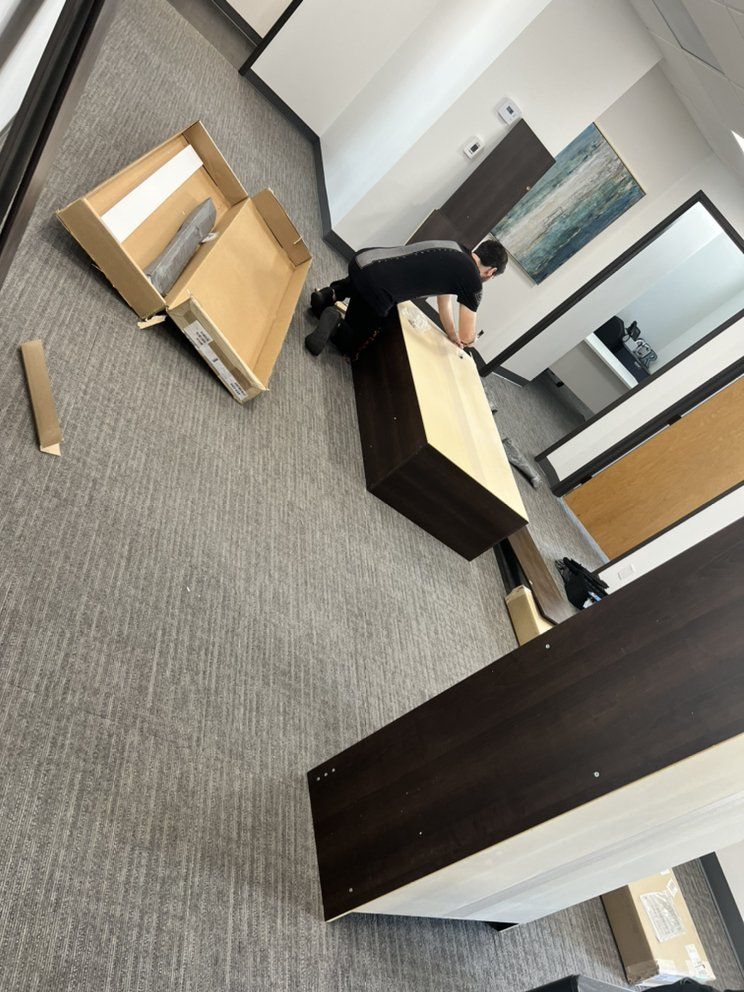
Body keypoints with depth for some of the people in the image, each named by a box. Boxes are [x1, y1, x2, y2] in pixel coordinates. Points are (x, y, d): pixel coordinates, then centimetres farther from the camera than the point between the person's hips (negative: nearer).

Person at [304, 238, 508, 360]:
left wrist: (453, 337, 41)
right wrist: (459, 339, 27)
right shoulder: (473, 282, -1)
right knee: (352, 348, 18)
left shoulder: (455, 248, 21)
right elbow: (467, 338, 3)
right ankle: (337, 322, -10)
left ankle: (333, 293, 19)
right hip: (375, 291, -7)